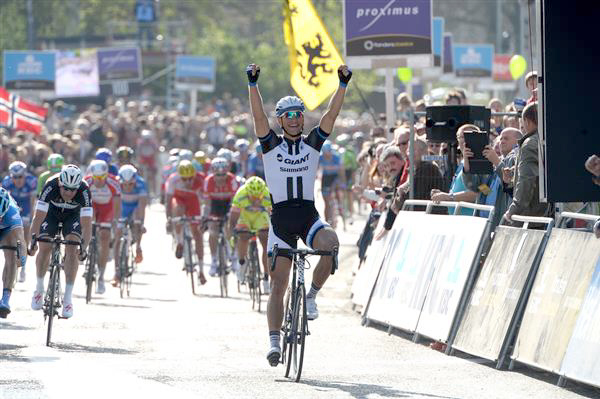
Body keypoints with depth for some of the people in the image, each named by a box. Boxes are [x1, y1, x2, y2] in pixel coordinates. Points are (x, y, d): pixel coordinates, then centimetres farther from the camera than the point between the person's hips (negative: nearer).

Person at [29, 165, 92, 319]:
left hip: (73, 215, 0)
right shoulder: (50, 186, -36)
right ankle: (39, 287, 12)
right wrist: (33, 240, -47)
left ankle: (68, 298, -15)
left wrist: (84, 247, -48)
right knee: (44, 248, -14)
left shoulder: (84, 191, -35)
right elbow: (38, 217, -36)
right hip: (51, 212, 0)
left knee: (72, 248, -19)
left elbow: (86, 224, -37)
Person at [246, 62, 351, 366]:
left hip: (308, 215, 1)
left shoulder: (313, 142, 6)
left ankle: (311, 296, -11)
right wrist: (253, 84, -23)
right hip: (281, 217, -1)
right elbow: (258, 116, -11)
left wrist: (343, 84, -16)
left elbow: (331, 114, -4)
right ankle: (274, 342, 3)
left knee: (330, 243, -32)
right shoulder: (271, 144, 3)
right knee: (278, 285, -1)